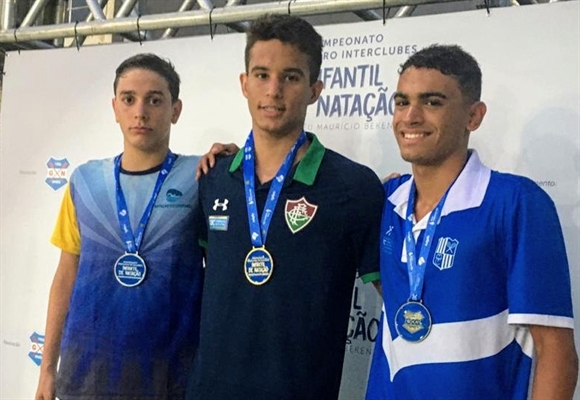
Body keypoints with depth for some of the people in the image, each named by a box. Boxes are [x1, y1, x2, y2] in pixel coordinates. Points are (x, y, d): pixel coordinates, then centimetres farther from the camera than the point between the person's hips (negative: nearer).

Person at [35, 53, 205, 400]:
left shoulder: (201, 177, -4)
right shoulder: (85, 180, 4)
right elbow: (67, 276, 9)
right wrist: (48, 365, 9)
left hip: (171, 368, -2)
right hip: (87, 366, 2)